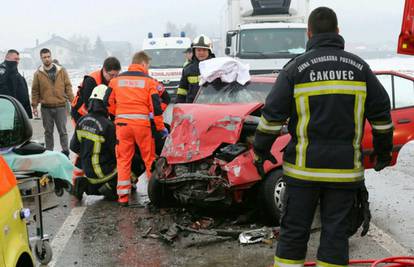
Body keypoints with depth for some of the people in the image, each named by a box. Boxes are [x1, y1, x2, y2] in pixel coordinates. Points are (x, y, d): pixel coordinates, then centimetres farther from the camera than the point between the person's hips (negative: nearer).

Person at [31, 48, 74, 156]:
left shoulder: (61, 71, 3)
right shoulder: (38, 74, 2)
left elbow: (68, 86, 4)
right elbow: (35, 91, 5)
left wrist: (72, 101, -1)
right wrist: (34, 106, 2)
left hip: (60, 106, -1)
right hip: (46, 108, 1)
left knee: (62, 131, 2)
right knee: (48, 131, 8)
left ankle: (65, 152, 8)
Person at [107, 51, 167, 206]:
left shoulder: (116, 80, 10)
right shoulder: (149, 81, 2)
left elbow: (109, 103, 10)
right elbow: (156, 106, -2)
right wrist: (161, 127, 5)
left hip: (122, 123, 2)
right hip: (142, 123, -2)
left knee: (123, 159, 7)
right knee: (149, 158, 9)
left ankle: (123, 195, 5)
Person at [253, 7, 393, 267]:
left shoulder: (296, 67, -3)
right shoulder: (359, 67, 4)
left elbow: (272, 114, -5)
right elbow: (381, 114, 8)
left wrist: (261, 151, 7)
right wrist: (383, 151, 20)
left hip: (303, 168, -1)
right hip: (345, 169, 1)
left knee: (294, 230, 9)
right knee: (336, 232, 8)